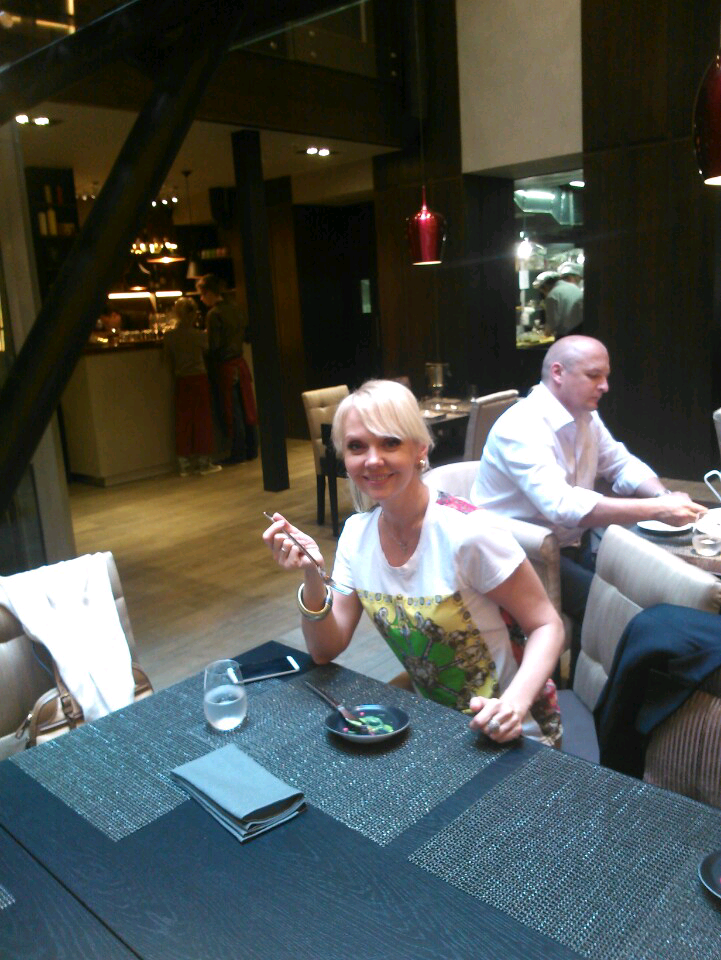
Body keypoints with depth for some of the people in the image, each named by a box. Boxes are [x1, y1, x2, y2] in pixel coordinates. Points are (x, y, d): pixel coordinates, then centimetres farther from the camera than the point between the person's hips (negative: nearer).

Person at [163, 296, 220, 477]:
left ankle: (184, 464, 12)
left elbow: (169, 357, 3)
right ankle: (204, 462, 8)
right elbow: (207, 351, 5)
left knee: (183, 421, 8)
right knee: (202, 420, 5)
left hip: (181, 382, 3)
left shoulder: (169, 336, -4)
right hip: (199, 379, -3)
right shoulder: (199, 335, -11)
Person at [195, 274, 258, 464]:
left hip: (223, 366, -7)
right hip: (239, 362, 7)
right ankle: (251, 449, 17)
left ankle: (238, 452, 6)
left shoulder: (213, 314, -16)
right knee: (246, 407, 11)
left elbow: (213, 345, -18)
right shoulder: (235, 308, 7)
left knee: (230, 412, 1)